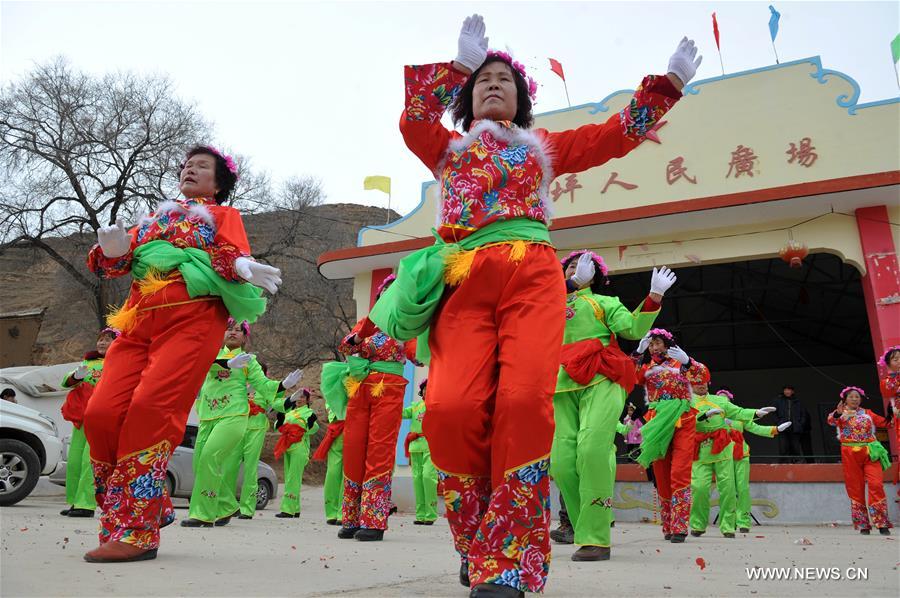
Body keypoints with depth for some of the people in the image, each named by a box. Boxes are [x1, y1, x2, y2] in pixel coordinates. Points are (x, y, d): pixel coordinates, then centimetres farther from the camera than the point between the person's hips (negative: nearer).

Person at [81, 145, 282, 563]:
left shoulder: (223, 214, 20)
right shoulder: (154, 218, 31)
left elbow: (235, 257, 1)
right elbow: (114, 262, 20)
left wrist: (243, 269, -23)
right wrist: (112, 250, -5)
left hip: (193, 318, -5)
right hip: (139, 319, 5)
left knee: (150, 410, -19)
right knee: (101, 414, -7)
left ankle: (135, 531, -15)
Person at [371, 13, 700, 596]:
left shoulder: (544, 146, 31)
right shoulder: (448, 147, 29)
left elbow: (618, 133, 25)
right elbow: (414, 120, 8)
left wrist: (668, 82, 20)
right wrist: (460, 62, 6)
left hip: (534, 274, 1)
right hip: (463, 280, 0)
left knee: (524, 401, -24)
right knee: (451, 408, -22)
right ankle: (477, 545, 0)